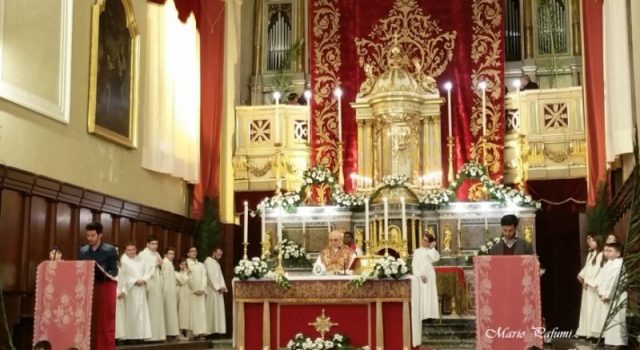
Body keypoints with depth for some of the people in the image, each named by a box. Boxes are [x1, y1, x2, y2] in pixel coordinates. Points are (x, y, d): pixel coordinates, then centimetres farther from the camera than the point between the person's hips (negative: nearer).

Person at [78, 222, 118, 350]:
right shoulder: (83, 251, 10)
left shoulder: (110, 250, -2)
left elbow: (114, 271, -5)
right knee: (90, 321, 2)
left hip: (105, 287, -4)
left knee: (106, 322, -3)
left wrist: (104, 274, -23)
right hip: (88, 287, 4)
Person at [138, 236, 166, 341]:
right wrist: (154, 265, -13)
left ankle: (158, 334, 9)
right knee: (150, 310, -10)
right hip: (149, 284, -7)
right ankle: (149, 335, -8)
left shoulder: (157, 254, 18)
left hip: (158, 285, 7)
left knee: (158, 309, 6)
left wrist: (160, 265, 2)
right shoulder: (143, 254, -4)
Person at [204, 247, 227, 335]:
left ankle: (217, 330, 4)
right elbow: (211, 275, -15)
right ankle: (209, 331, -6)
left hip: (218, 290, 9)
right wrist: (218, 287, -17)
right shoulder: (208, 261, -7)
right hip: (211, 290, -9)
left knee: (219, 310, 4)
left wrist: (223, 286, 1)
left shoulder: (217, 263, 20)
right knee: (211, 310, -8)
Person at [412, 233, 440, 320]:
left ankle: (429, 315, -5)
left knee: (430, 296, -4)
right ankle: (421, 316, -10)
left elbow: (436, 258, -13)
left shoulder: (431, 251, 9)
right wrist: (420, 275, -14)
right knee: (421, 296, -6)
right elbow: (414, 265, -1)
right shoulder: (417, 251, 8)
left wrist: (432, 248, -7)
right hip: (420, 276, -1)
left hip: (429, 276, 1)